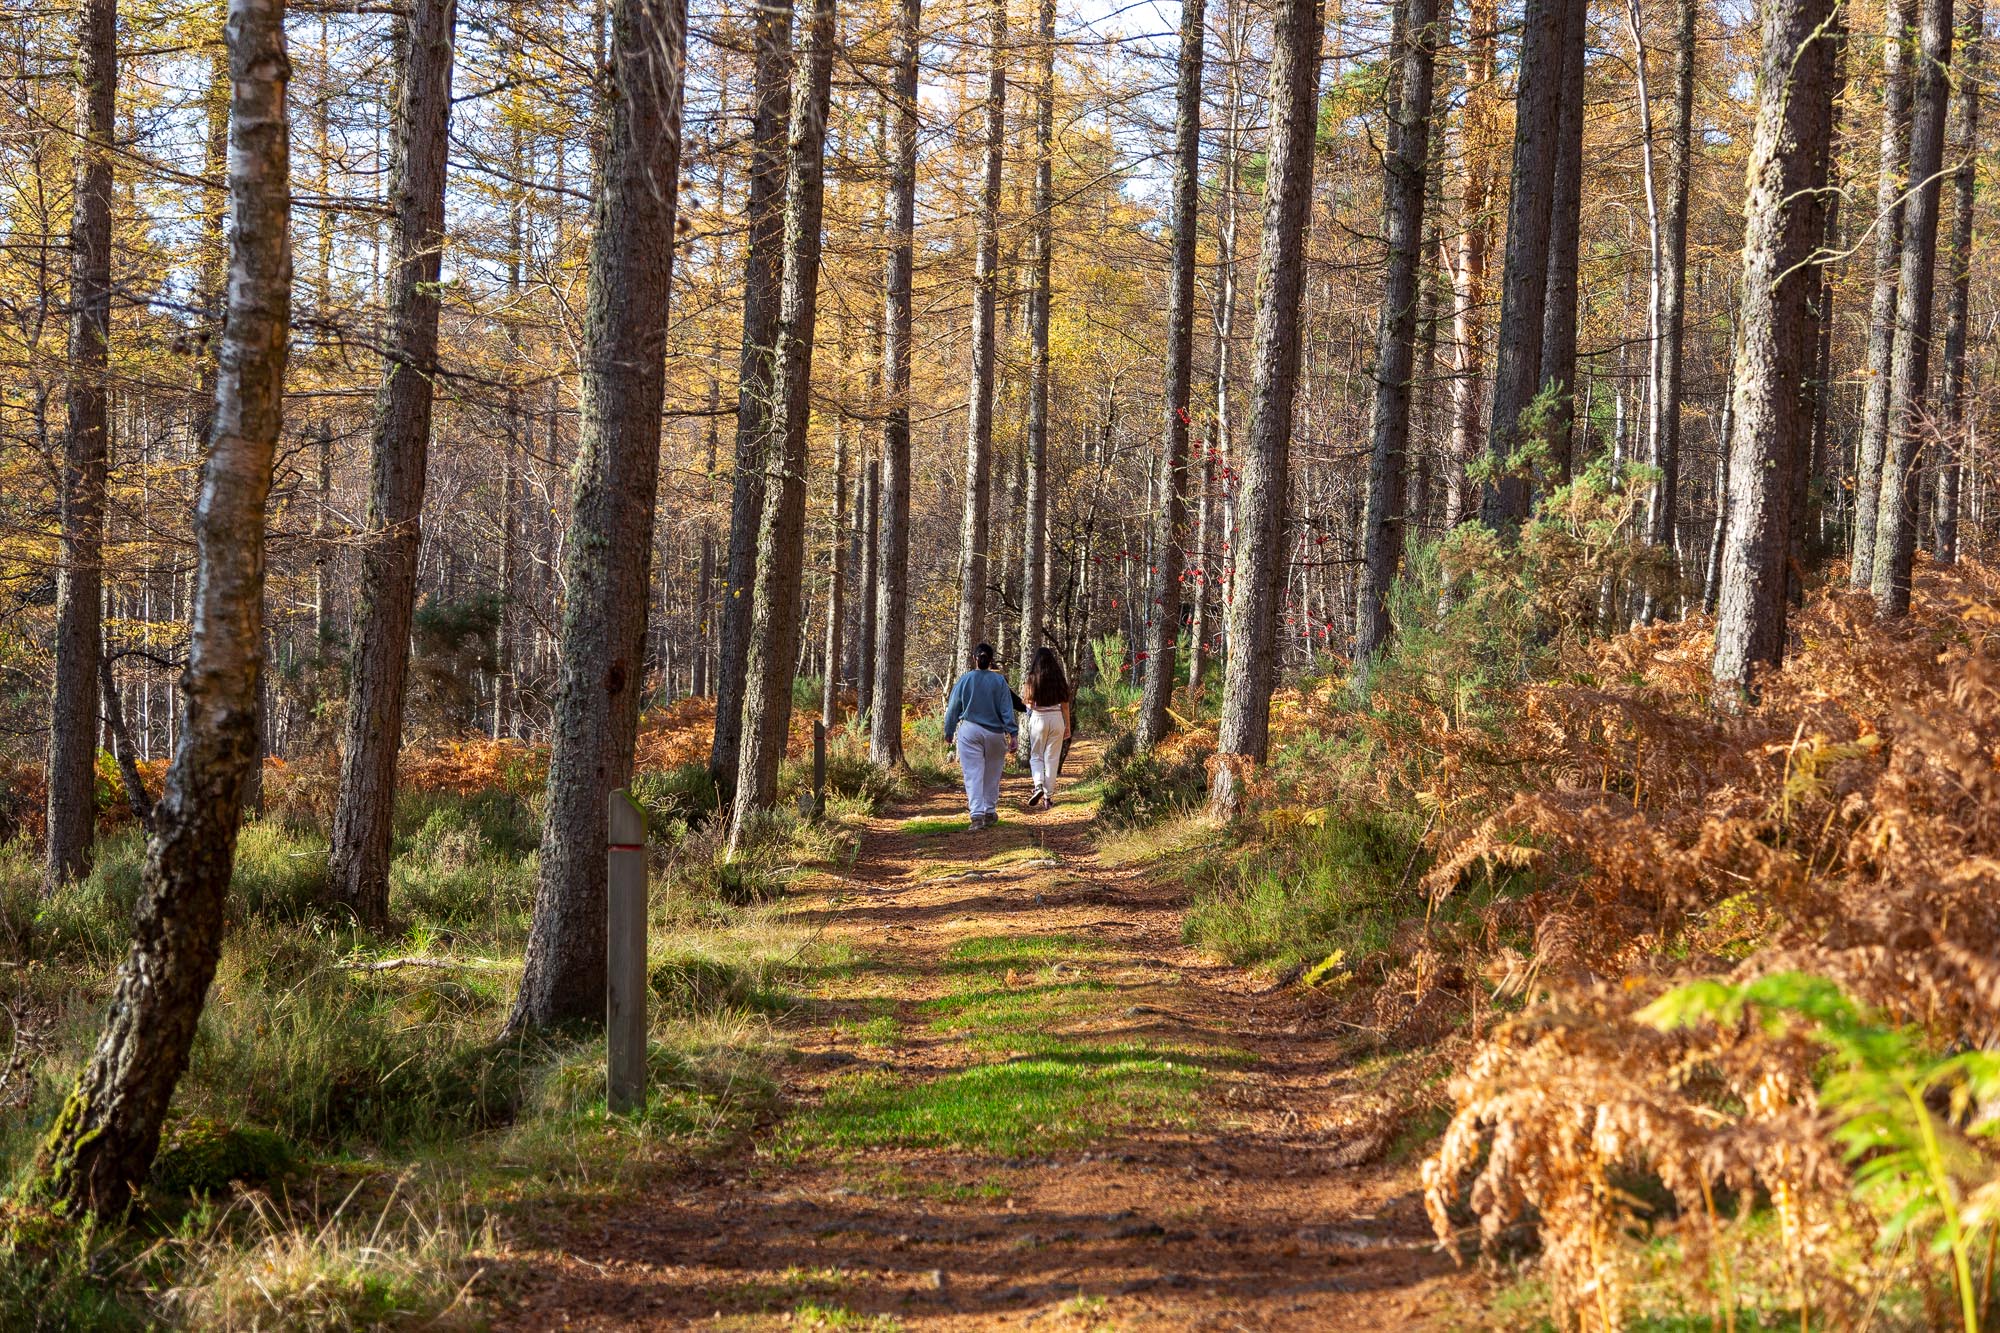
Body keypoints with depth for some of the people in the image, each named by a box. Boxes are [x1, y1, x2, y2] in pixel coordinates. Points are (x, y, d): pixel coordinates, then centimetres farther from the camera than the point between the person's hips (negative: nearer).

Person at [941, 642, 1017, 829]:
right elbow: (1007, 709, -4)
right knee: (991, 776, 16)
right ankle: (990, 812, 25)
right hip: (995, 733, 1)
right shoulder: (999, 681, -2)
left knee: (973, 775, -4)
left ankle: (977, 815, -16)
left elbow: (953, 709, 5)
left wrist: (949, 733, 17)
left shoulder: (964, 680, -1)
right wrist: (1013, 733, -3)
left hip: (970, 731, -1)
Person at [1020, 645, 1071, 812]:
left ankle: (1039, 786, -14)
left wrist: (1024, 689, 10)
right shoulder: (1059, 679, 1)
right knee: (1052, 758, 8)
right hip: (1057, 718, 2)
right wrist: (1068, 725, 11)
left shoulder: (1033, 679, -6)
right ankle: (1048, 796, 9)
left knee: (1036, 756, 11)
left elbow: (1030, 703, -7)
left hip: (1038, 718, -2)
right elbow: (1065, 704, 4)